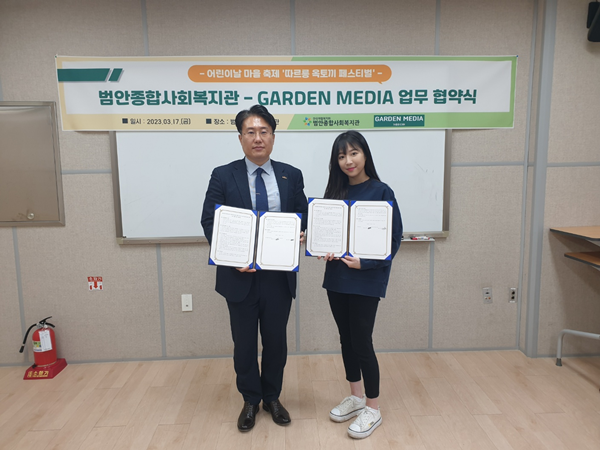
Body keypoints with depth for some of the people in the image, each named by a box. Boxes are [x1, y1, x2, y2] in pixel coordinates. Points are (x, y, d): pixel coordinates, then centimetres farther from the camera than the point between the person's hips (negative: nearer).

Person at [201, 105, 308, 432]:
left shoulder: (291, 176, 4)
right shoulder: (223, 176, -2)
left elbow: (304, 216, 9)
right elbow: (210, 222, -5)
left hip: (279, 275, 2)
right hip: (241, 275, -1)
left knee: (276, 340, 15)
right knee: (244, 343, 14)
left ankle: (272, 397, 38)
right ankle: (250, 401, 37)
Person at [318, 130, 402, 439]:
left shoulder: (381, 192, -8)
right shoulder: (335, 191, 7)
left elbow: (394, 239, -8)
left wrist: (364, 262, -20)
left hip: (367, 278, -5)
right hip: (336, 276, 6)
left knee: (361, 341, 0)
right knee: (346, 338, 14)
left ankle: (373, 409, 20)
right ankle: (356, 397, 34)